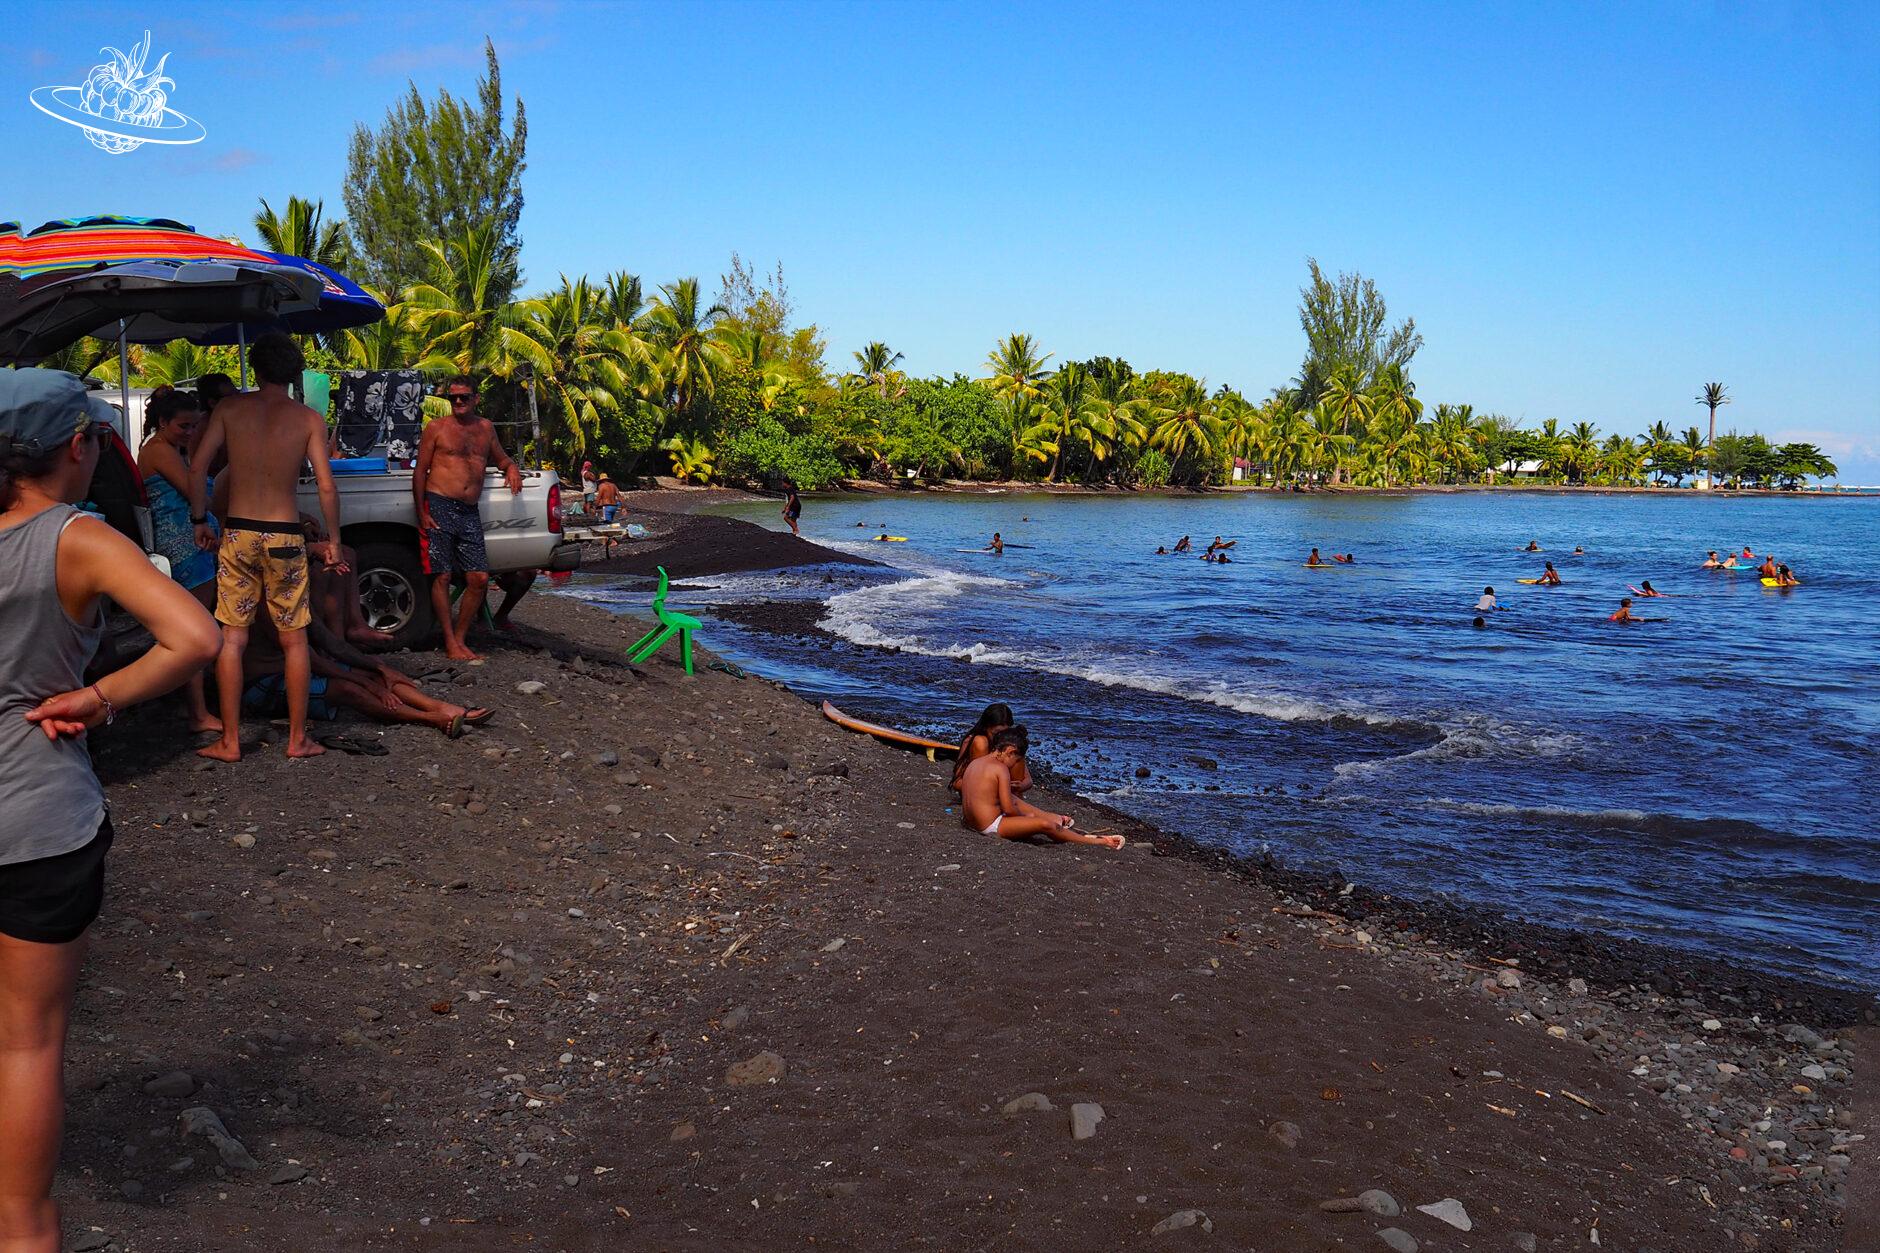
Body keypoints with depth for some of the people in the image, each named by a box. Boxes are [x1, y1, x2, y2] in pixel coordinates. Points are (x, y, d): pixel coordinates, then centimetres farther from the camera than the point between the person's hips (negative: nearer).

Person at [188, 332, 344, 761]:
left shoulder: (230, 408, 2)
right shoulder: (308, 419, -1)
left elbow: (197, 469, -2)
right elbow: (327, 487, -7)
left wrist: (200, 520, 10)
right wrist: (332, 540, 3)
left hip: (237, 534, 1)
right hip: (285, 536, -1)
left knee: (232, 639, 6)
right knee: (294, 640, 8)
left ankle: (230, 741, 7)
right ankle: (297, 738, 11)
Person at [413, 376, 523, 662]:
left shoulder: (485, 428, 16)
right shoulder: (437, 428, 3)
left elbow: (501, 458, 29)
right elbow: (420, 472, 2)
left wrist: (511, 467, 4)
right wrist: (421, 513, -7)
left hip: (469, 512, 4)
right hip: (439, 507, -4)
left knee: (480, 579, -2)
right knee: (442, 576, -6)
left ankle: (460, 638, 11)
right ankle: (450, 643, 0)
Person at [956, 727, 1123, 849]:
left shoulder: (973, 764, 9)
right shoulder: (1001, 769, -14)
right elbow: (1008, 809, -18)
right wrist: (1025, 817, 3)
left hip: (969, 821, 10)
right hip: (991, 826, -10)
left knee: (1014, 800, 30)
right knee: (1044, 825, -17)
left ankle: (1057, 819, 36)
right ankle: (1094, 842, -10)